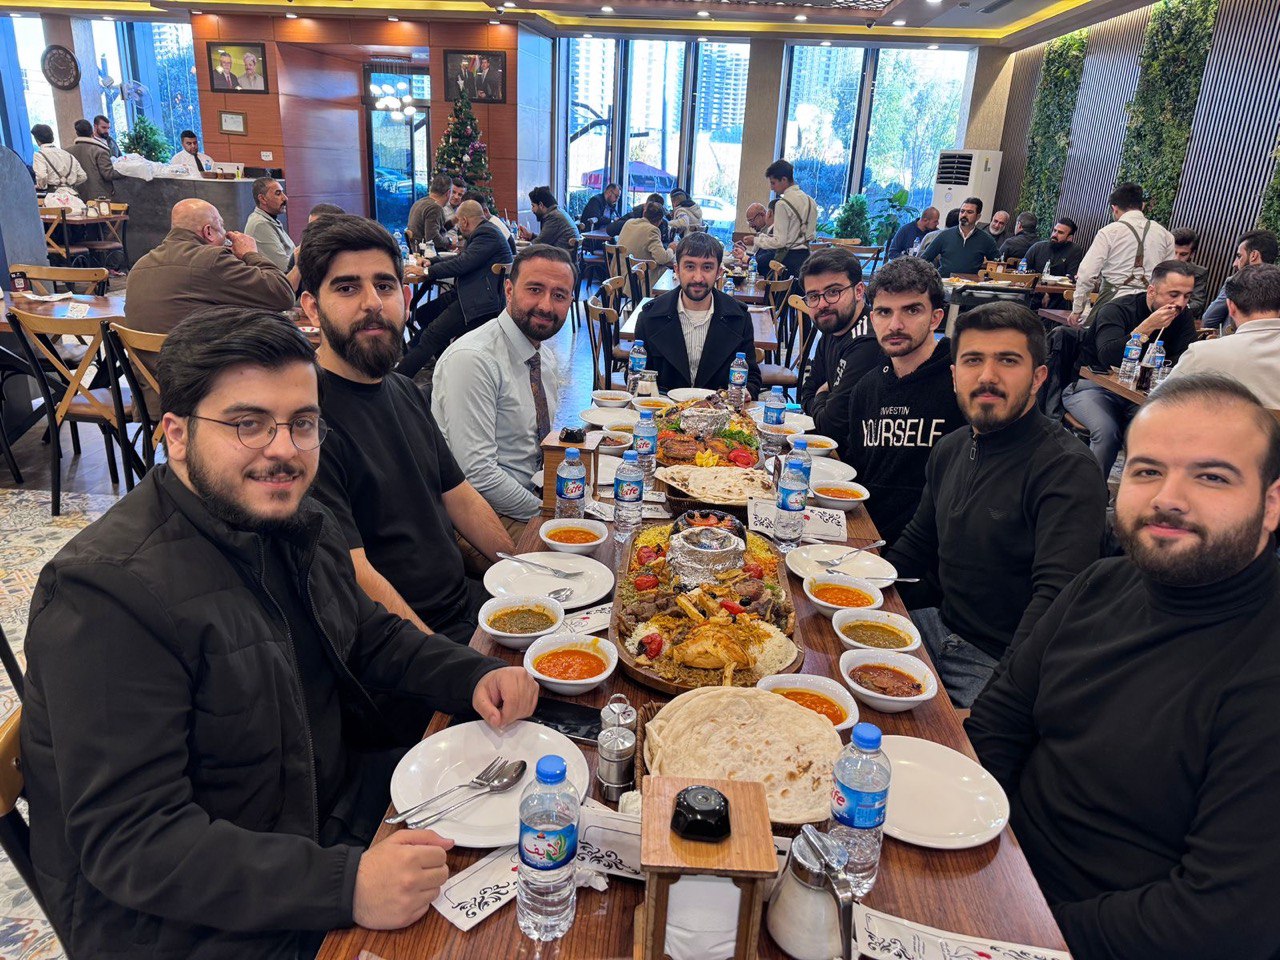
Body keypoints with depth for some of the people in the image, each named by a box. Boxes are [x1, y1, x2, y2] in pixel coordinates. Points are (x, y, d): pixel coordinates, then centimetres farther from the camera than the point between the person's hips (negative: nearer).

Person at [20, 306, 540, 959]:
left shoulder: (295, 522, 1)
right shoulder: (107, 593, -25)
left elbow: (370, 638, 14)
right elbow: (129, 841, -27)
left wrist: (475, 677, -4)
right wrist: (345, 885, -35)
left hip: (327, 817, 8)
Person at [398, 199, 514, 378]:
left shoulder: (487, 234, -14)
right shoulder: (482, 232, 18)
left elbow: (462, 264, -22)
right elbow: (461, 258, 28)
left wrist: (427, 271, -13)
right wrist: (431, 262, 17)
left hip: (481, 302, -11)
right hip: (468, 294, 11)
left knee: (432, 335, -16)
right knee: (423, 313, 10)